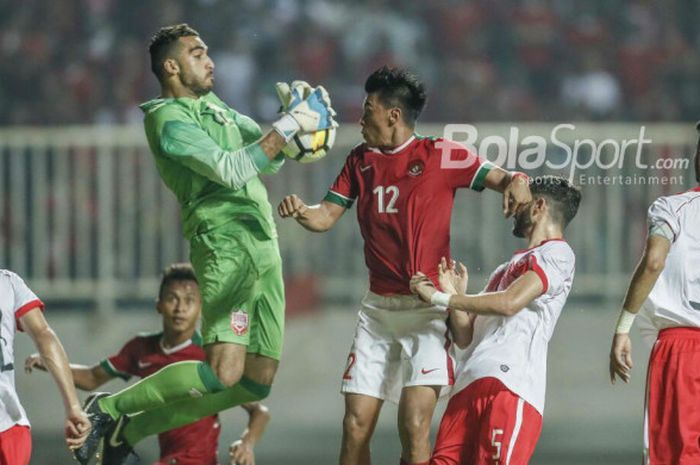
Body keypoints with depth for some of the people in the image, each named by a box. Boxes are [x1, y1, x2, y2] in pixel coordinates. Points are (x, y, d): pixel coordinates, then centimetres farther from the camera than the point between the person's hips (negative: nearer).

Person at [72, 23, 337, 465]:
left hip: (264, 245, 9)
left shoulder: (213, 106, 20)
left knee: (257, 384, 6)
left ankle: (131, 430, 15)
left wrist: (298, 123, 7)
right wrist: (289, 126, -17)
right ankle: (111, 408, -5)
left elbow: (267, 158, 27)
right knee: (224, 373, -23)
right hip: (226, 244, -9)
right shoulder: (169, 121, -8)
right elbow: (231, 170, -19)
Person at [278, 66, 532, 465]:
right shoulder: (361, 161, 12)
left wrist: (516, 183, -28)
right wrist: (301, 211, -11)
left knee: (414, 428, -15)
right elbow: (326, 217, 11)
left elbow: (500, 178, -4)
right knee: (356, 425, 1)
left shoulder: (440, 155, -3)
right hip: (378, 308, 5)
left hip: (426, 309, -5)